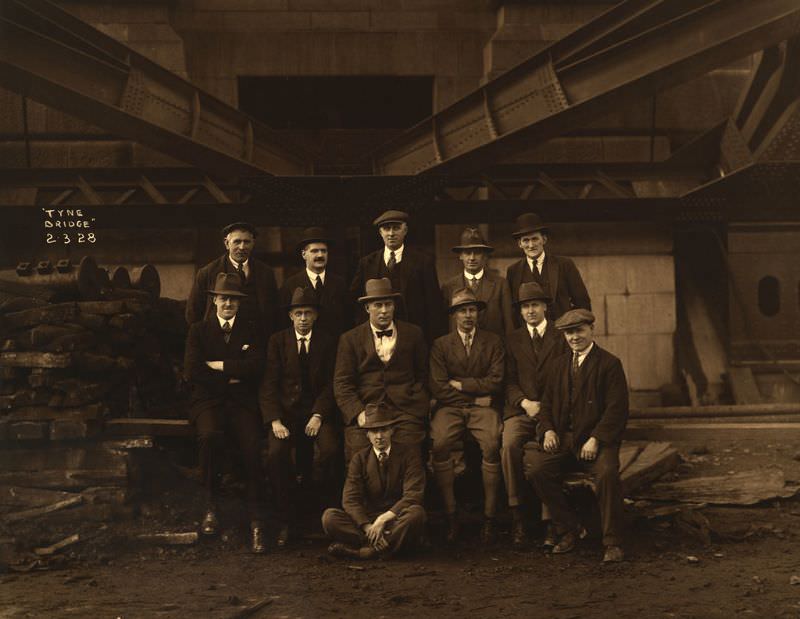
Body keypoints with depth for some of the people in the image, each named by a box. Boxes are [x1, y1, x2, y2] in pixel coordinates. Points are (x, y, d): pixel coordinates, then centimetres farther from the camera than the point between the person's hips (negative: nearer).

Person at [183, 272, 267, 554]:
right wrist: (229, 378, -3)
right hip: (208, 401, 0)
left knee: (252, 446, -28)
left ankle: (256, 521, -21)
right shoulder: (199, 330, 13)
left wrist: (217, 365, -3)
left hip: (242, 402, 1)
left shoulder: (252, 331, 15)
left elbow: (256, 367, -2)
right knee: (210, 436, -35)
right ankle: (210, 506, -19)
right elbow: (192, 371, 0)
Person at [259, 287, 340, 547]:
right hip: (285, 410, 0)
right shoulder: (277, 341, 9)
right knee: (276, 453, -28)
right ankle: (284, 520, -15)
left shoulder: (328, 342, 9)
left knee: (330, 449, -30)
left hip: (317, 410, 0)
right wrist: (274, 420, -13)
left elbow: (331, 384, 3)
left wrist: (318, 416, -13)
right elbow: (269, 384, 2)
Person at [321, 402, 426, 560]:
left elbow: (413, 494, -11)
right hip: (367, 518, 2)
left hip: (397, 519, -2)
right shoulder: (359, 459, 5)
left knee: (416, 512, -35)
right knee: (329, 517, -21)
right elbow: (350, 499, -5)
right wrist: (368, 527, -24)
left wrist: (384, 519, -22)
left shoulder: (409, 453, 0)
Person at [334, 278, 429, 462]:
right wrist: (358, 413, -10)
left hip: (405, 412, 0)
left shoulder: (413, 334, 15)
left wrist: (417, 410, 0)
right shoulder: (350, 339, 12)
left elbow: (423, 377, 15)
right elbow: (342, 384, 6)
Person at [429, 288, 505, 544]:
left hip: (483, 408, 0)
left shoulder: (493, 341, 12)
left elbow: (495, 382, 1)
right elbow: (438, 388, 2)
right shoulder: (441, 345, 12)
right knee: (438, 444, -31)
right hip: (450, 408, 1)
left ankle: (489, 517, -22)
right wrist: (476, 395, -2)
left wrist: (460, 384, -1)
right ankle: (450, 515, -22)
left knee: (492, 445, -32)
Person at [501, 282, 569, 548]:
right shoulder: (513, 341, 18)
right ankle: (517, 516, -25)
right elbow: (509, 380, 11)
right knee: (509, 445, -29)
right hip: (520, 409, 2)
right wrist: (524, 402, -8)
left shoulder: (561, 338, 12)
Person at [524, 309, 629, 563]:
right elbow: (547, 403, 19)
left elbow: (617, 409, -8)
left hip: (596, 441, -4)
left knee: (607, 473, -34)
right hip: (563, 439, 5)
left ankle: (612, 542, -15)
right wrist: (548, 430, -2)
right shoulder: (560, 364, 18)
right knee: (535, 468, -22)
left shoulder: (609, 364, 0)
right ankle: (569, 529, -4)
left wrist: (596, 440, -19)